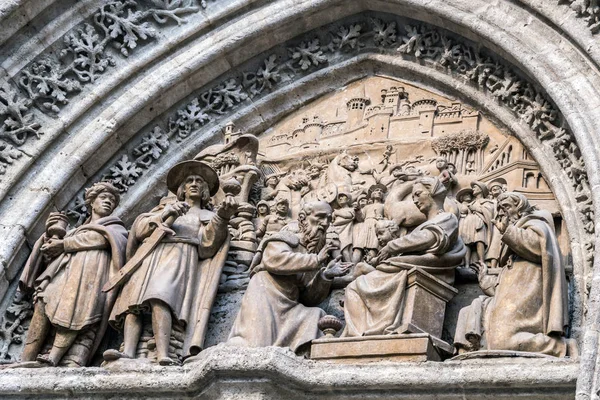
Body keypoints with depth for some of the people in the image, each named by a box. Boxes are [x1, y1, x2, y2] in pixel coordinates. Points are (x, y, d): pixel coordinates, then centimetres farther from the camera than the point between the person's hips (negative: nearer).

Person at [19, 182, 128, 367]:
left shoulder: (115, 227, 28)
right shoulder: (75, 231, 39)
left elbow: (101, 237, 5)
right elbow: (50, 250, 29)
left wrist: (64, 244, 0)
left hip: (93, 264, -3)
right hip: (65, 267, 3)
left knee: (76, 305, -33)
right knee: (44, 300, -26)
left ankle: (55, 356, -50)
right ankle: (26, 362, -36)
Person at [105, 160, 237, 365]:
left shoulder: (208, 216, 26)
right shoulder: (167, 206, 32)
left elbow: (207, 245, 6)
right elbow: (140, 229, 18)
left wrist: (222, 217, -8)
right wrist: (166, 214, 4)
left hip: (181, 257, -3)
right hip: (152, 255, 3)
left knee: (159, 298, -33)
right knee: (133, 302, -24)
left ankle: (162, 355, -49)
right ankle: (128, 352, -40)